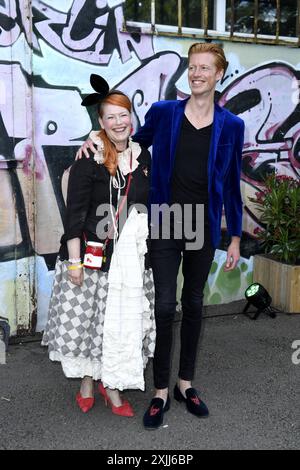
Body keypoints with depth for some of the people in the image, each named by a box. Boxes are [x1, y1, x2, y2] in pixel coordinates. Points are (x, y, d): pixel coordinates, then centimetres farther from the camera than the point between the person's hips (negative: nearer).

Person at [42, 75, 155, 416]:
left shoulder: (142, 156, 8)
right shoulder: (90, 158, -8)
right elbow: (74, 211, -10)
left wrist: (146, 248, 17)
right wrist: (74, 261, -13)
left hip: (131, 256, 4)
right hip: (92, 253, -4)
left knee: (124, 322, 8)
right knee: (86, 318, 6)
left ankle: (111, 384, 28)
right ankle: (86, 382, 29)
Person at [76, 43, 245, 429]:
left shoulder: (231, 126, 1)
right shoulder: (162, 113, 0)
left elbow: (231, 184, 5)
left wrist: (235, 237, 5)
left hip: (204, 226, 1)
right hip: (165, 223, -1)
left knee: (193, 303, 12)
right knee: (165, 304, -1)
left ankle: (185, 382, 29)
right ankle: (161, 391, 16)